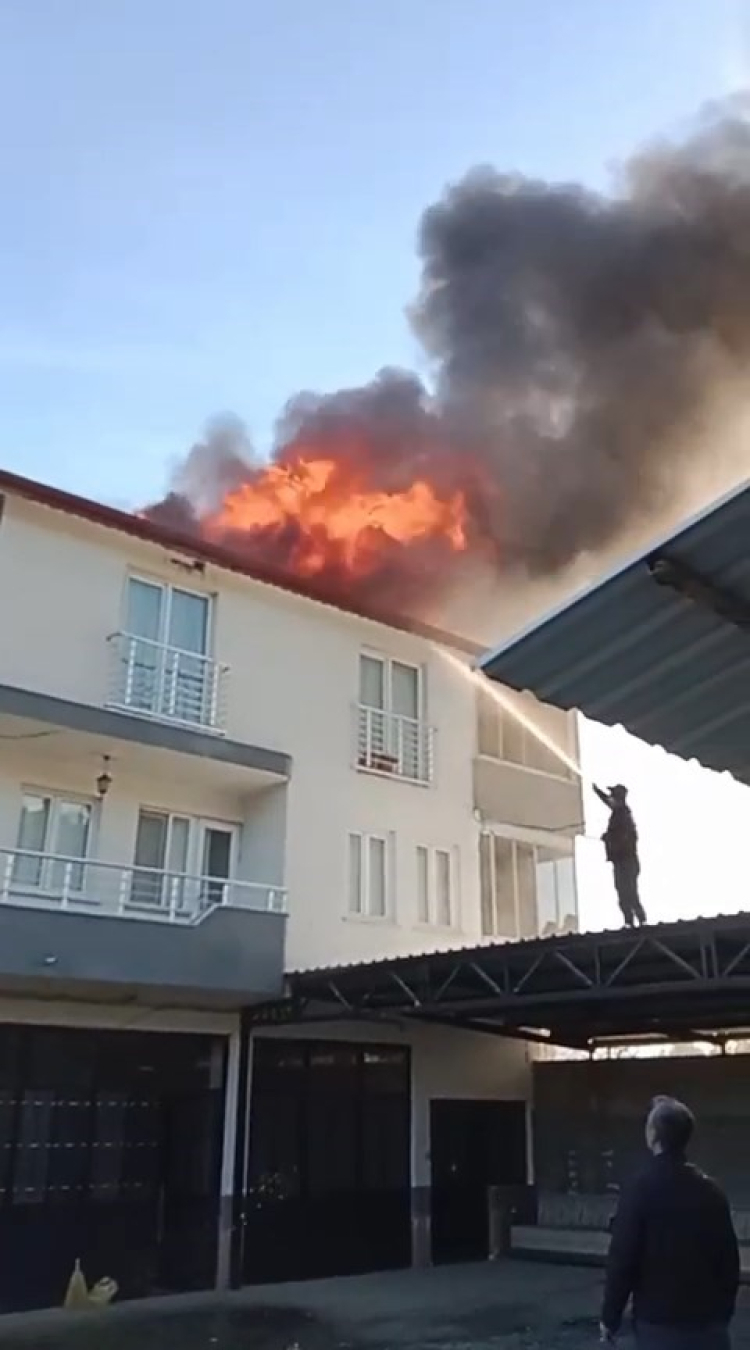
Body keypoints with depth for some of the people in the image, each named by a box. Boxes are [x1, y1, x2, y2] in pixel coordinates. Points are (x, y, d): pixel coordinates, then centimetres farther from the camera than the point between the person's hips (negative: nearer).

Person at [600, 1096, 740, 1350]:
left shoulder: (640, 1191, -13)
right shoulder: (711, 1191, 2)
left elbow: (622, 1259, -12)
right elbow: (729, 1257, 9)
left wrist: (610, 1317, 0)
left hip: (659, 1321, -4)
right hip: (708, 1320, 5)